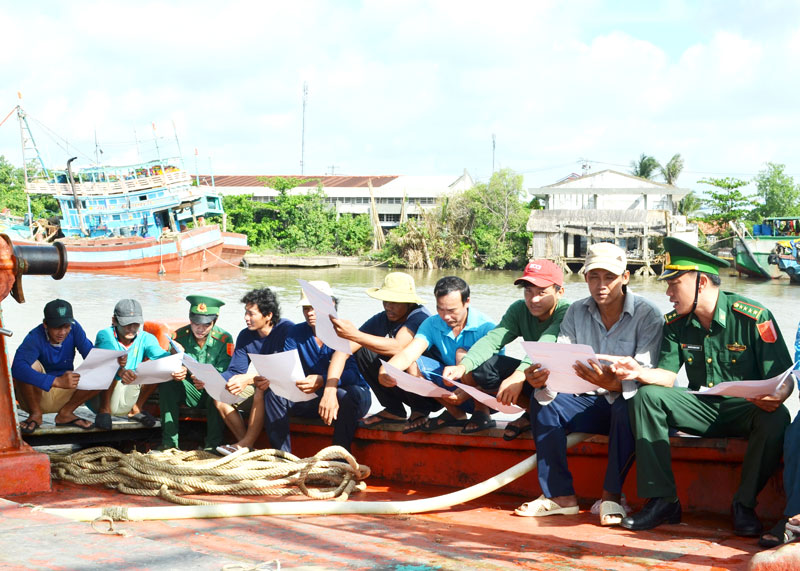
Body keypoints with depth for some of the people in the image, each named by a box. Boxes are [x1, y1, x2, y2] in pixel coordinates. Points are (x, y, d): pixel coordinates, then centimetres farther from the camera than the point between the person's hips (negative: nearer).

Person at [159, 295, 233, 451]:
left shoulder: (224, 339, -12)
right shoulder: (179, 336, -6)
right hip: (189, 391, 2)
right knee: (166, 385, -25)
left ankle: (213, 444, -22)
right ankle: (169, 443, -20)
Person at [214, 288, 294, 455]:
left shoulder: (287, 329, -17)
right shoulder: (245, 336, 4)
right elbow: (235, 372, 1)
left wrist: (249, 379, -37)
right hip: (260, 387, 7)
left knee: (262, 390, -36)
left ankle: (246, 443, -25)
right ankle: (245, 444, -13)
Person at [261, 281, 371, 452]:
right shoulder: (297, 333, 4)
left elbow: (352, 374, -27)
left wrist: (323, 381, -47)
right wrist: (269, 379, -29)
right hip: (315, 398, 5)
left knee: (346, 396, -39)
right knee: (274, 394, -16)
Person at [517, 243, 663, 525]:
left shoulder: (647, 315, -14)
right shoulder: (576, 313, 1)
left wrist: (613, 383, -47)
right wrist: (543, 380, -33)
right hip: (591, 402, 5)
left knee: (628, 407, -37)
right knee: (542, 402, -18)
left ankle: (611, 496, -27)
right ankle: (560, 495, -16)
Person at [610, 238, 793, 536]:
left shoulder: (754, 317, -16)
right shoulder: (676, 323, 0)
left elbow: (783, 378, -16)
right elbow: (667, 374, -3)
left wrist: (776, 397, -40)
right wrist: (641, 373, -25)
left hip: (745, 410, -4)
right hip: (703, 410, 4)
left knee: (776, 418, -36)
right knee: (648, 395, -17)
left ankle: (744, 504, -17)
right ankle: (662, 500, -19)